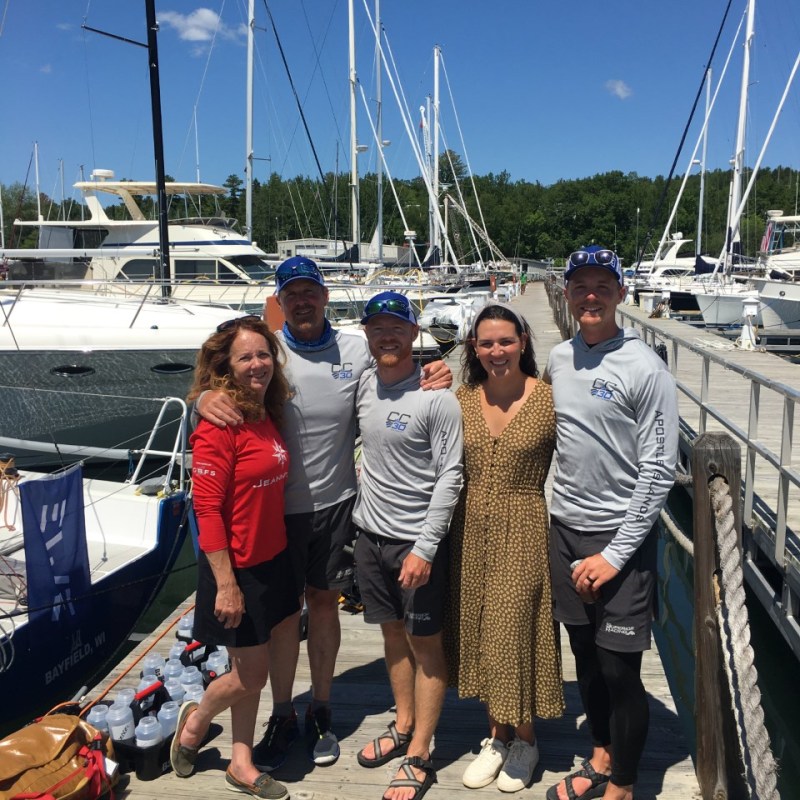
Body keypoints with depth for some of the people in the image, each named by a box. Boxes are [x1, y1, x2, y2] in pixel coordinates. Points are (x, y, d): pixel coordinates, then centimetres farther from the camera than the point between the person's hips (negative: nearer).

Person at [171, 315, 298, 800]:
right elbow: (207, 509, -20)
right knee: (251, 673, 7)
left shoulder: (268, 416, 5)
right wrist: (226, 584, -20)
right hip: (237, 569, -7)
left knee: (254, 671, 17)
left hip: (272, 560, 7)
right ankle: (196, 721, 36)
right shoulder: (218, 424, -19)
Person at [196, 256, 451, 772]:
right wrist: (205, 398, -31)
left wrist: (432, 378, -12)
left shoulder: (356, 350, -1)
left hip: (336, 502, 1)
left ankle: (322, 712, 34)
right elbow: (215, 384, -6)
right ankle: (283, 717, 31)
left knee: (325, 602, 15)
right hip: (279, 504, -1)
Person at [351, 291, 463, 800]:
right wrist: (365, 518, 14)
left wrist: (425, 547, -19)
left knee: (426, 644, 6)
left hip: (417, 540, -6)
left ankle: (420, 757, 19)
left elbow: (450, 477, -16)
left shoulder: (436, 397, -16)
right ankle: (404, 726, 37)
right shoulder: (364, 385, 3)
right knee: (393, 633, 19)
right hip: (372, 533, 6)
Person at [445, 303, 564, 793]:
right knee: (480, 632, 13)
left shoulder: (549, 399, -9)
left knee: (516, 631, 3)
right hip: (472, 530, 4)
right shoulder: (461, 400, 3)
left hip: (524, 531, -4)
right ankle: (497, 734, 34)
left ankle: (525, 739, 28)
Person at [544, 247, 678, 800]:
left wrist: (615, 554, -15)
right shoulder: (558, 360, 5)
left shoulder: (645, 369, -13)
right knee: (585, 655, 18)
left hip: (620, 536, -5)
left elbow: (659, 472, -14)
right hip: (565, 528, 5)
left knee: (620, 671, 2)